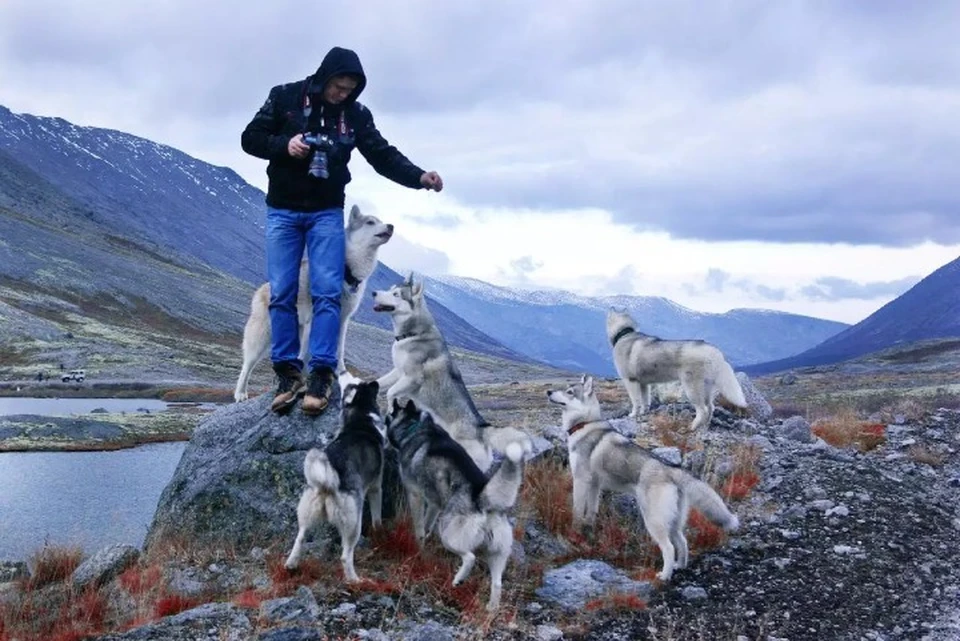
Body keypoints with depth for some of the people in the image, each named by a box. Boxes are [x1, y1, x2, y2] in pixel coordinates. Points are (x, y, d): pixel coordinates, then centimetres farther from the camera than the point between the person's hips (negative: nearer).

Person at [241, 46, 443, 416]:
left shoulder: (356, 115, -2)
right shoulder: (284, 98, -4)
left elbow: (384, 156, -5)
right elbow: (250, 139, -1)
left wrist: (419, 177, -21)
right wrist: (284, 144, -21)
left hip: (327, 213, 0)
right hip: (283, 211, 0)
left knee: (327, 292, -10)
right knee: (281, 294, -3)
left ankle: (321, 374, -9)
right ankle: (288, 373, 3)